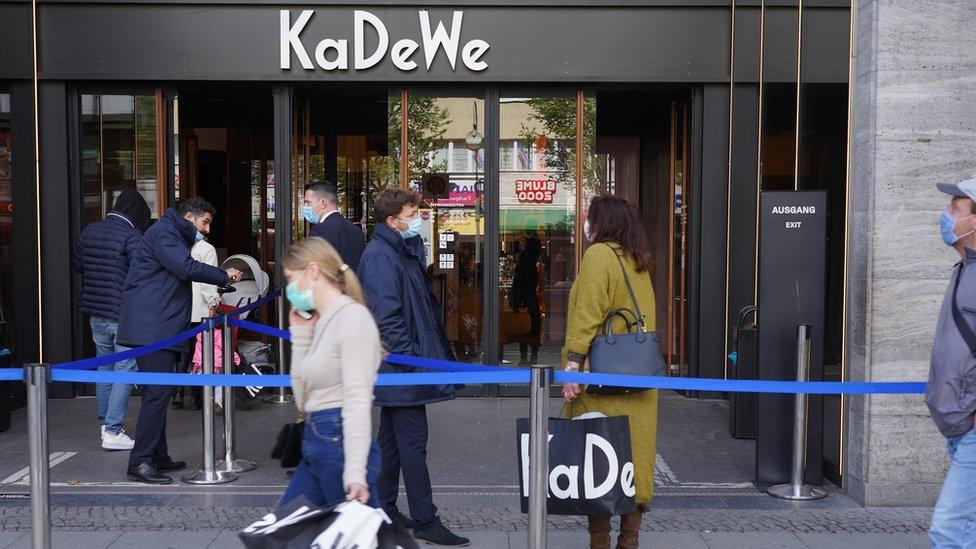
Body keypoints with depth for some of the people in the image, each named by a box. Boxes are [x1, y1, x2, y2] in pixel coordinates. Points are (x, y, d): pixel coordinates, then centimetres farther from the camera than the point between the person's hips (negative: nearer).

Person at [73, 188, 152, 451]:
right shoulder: (132, 235, -15)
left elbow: (77, 265, 20)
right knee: (125, 370, -1)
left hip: (96, 314, 7)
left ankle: (106, 424, 24)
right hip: (123, 315, -7)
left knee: (105, 368, 17)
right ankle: (113, 432, -2)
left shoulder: (89, 230, 8)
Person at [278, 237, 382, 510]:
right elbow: (303, 398, 18)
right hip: (314, 446, 10)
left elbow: (357, 399, -20)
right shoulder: (322, 322, 16)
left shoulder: (352, 316, -11)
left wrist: (355, 473, -27)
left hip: (341, 443, -10)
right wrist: (300, 333, 14)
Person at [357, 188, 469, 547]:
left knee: (391, 438, 16)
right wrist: (409, 358, -21)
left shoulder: (406, 251, 17)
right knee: (413, 441, -5)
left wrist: (442, 349, 20)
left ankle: (384, 509, 26)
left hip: (397, 369, 10)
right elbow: (386, 315, -21)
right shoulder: (380, 255, -15)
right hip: (402, 367, -10)